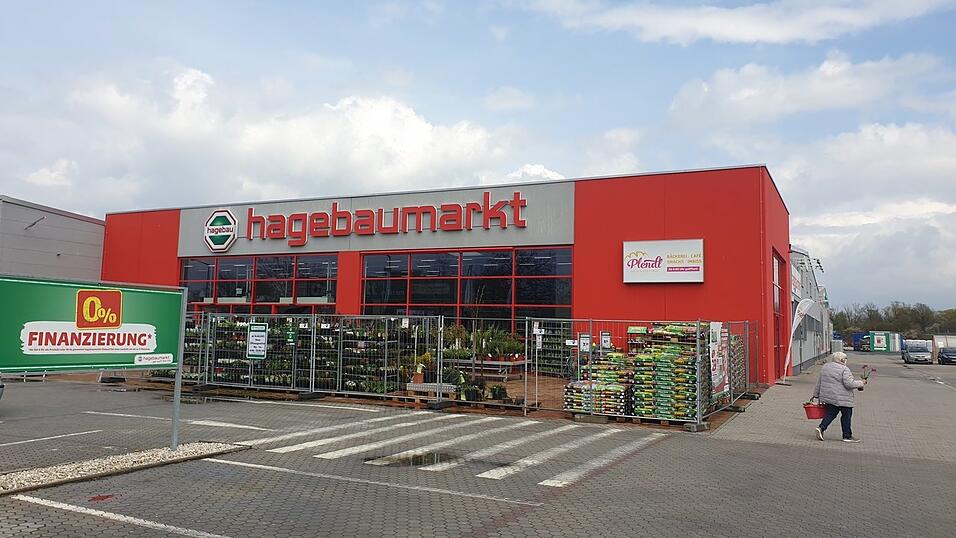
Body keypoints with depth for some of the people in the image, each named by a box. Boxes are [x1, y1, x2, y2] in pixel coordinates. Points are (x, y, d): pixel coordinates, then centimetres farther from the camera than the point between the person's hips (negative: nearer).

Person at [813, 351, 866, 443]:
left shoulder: (825, 367, 10)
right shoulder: (844, 369, -13)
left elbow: (819, 382, 13)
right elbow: (849, 384, -19)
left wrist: (816, 394, 19)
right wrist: (861, 383, -5)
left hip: (828, 397, 7)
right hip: (841, 399, -7)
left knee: (830, 414, 12)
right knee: (846, 416, 6)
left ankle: (821, 428, -5)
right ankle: (847, 436, 13)